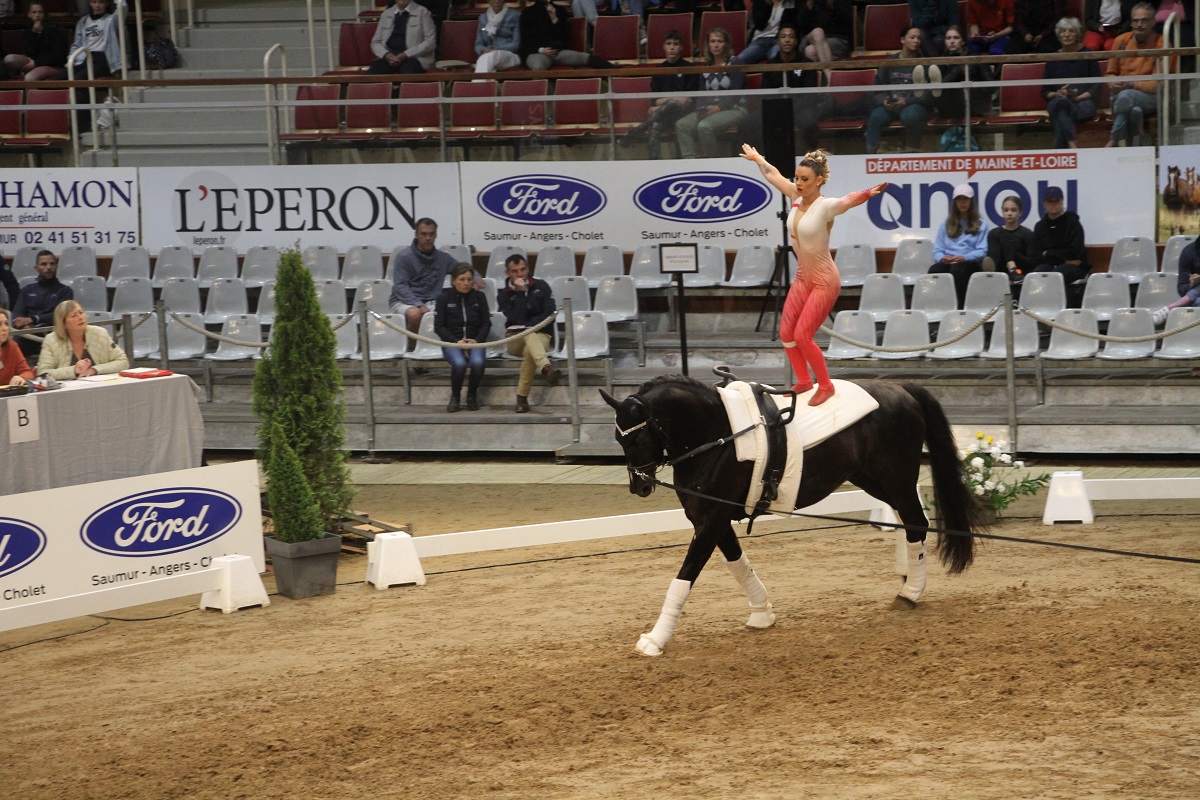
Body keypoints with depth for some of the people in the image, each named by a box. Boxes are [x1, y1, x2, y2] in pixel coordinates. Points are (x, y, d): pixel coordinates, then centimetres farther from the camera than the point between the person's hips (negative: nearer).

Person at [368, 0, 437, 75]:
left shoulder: (422, 12, 6)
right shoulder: (386, 14, 17)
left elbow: (430, 42, -2)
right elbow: (375, 42, 16)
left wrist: (405, 55, -14)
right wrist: (386, 55, -7)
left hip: (414, 58, -3)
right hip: (389, 57, 3)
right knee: (371, 74, -30)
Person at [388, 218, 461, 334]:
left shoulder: (443, 257, 10)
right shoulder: (403, 257, -4)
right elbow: (400, 286, -11)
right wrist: (419, 306, -25)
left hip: (431, 302, 3)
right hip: (404, 301, -3)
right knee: (415, 314, -38)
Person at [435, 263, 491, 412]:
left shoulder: (479, 297, 8)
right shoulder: (444, 299, 3)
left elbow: (486, 323, 8)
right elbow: (439, 326, 1)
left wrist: (477, 340, -10)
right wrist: (457, 341, -12)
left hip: (475, 341, 1)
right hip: (452, 342, -1)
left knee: (478, 362, -33)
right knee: (459, 363, -35)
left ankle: (472, 396, -7)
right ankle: (455, 397, -9)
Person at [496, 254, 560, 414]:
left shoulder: (541, 286, 7)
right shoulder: (504, 294, 1)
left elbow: (550, 314, -1)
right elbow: (517, 319, -13)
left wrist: (529, 325, -11)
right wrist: (521, 293, -17)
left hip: (541, 335, 0)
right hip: (515, 339, 0)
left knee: (529, 350, -37)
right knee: (529, 335, -37)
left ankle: (522, 397, -39)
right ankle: (547, 368, -66)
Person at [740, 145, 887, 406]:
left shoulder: (825, 206, -23)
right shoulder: (796, 197, -2)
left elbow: (849, 200, -45)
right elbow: (774, 175, 16)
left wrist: (868, 194, -66)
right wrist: (757, 158, 33)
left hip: (824, 282, -8)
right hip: (802, 278, 8)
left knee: (802, 336, -10)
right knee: (786, 334, 10)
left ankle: (825, 386, 10)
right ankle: (804, 381, 31)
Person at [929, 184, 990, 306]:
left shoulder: (981, 224, 15)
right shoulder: (946, 224, 23)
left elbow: (982, 251, 2)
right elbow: (937, 250, 15)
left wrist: (964, 258, -16)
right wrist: (942, 257, -11)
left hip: (971, 264, -2)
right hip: (947, 262, 2)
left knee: (957, 270, -41)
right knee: (934, 270, -35)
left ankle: (959, 306, -43)